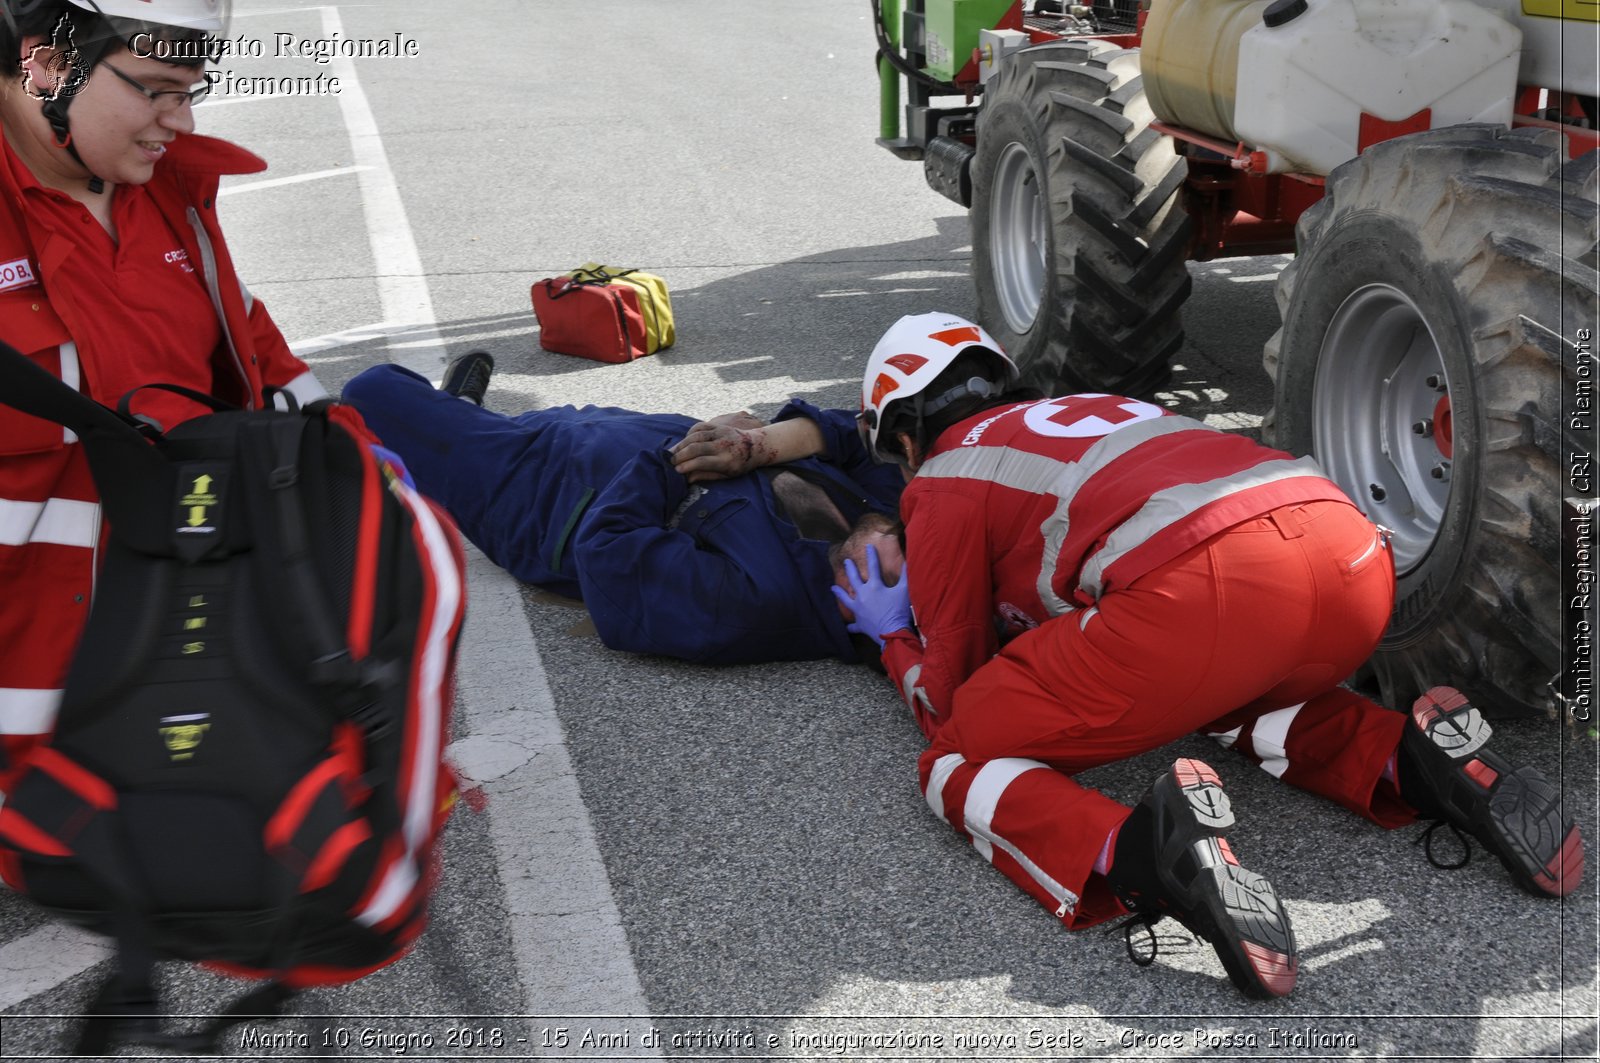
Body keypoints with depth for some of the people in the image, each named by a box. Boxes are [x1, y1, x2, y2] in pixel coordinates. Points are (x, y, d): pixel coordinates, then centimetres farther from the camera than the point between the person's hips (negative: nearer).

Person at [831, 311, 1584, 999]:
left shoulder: (943, 483, 21)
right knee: (1223, 688, 40)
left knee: (959, 767, 11)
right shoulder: (1090, 410, 39)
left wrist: (894, 637, 45)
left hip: (1206, 587, -7)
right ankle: (1417, 761, 11)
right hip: (1356, 555, 7)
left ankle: (1136, 855, -20)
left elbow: (948, 704, 26)